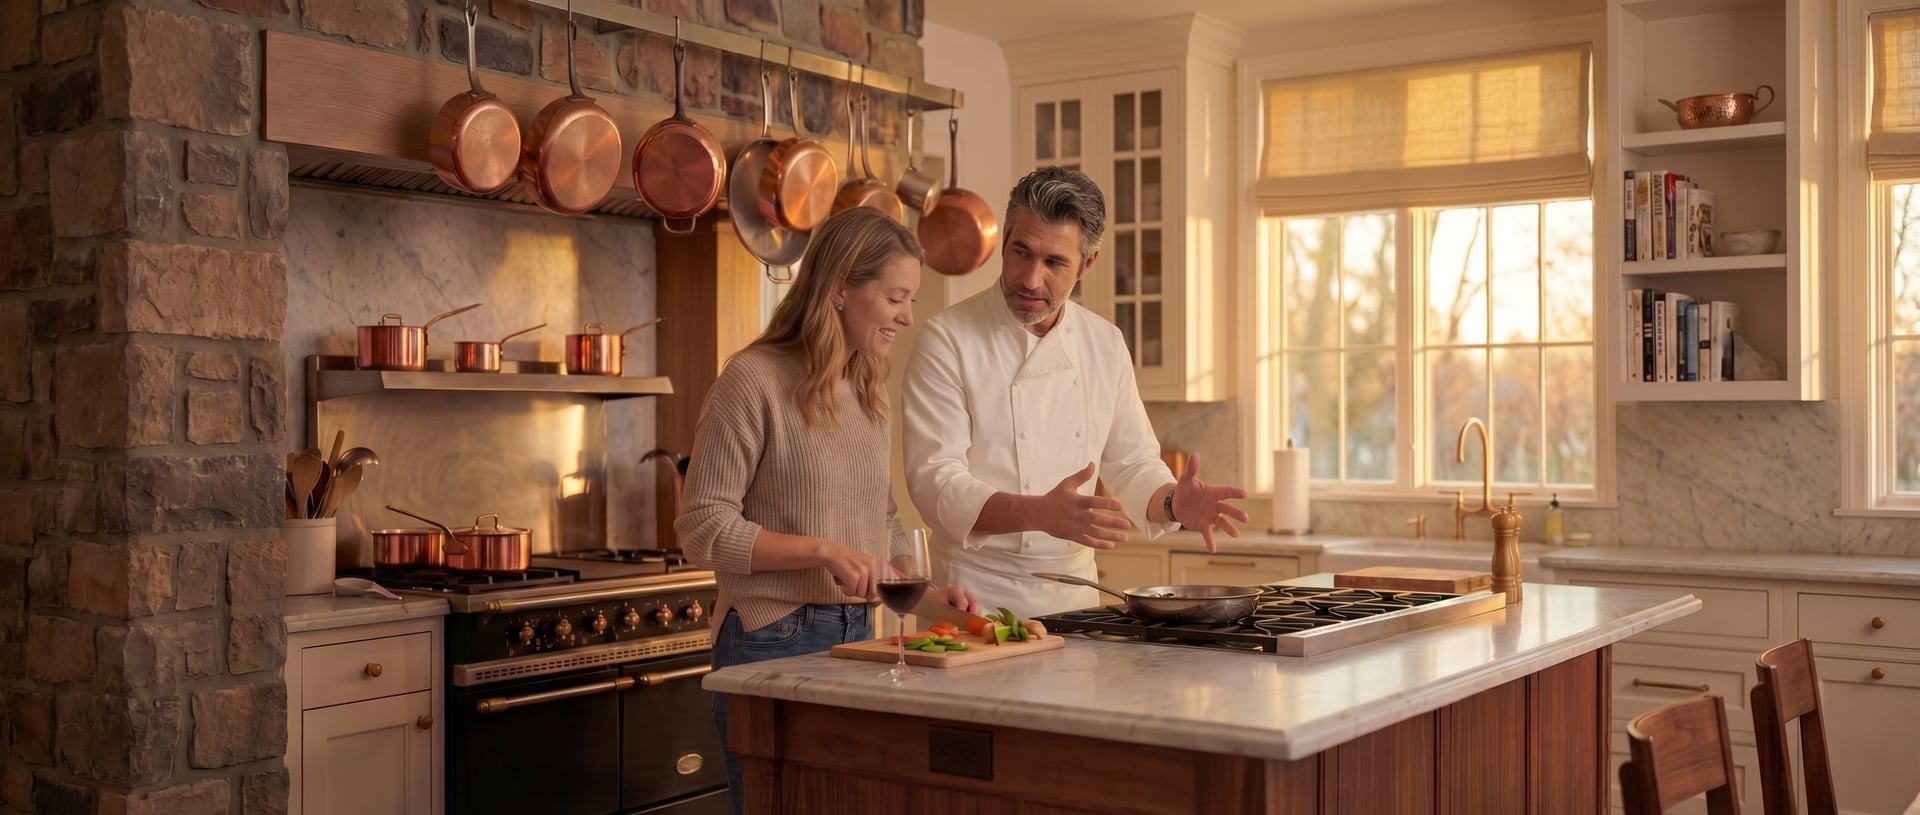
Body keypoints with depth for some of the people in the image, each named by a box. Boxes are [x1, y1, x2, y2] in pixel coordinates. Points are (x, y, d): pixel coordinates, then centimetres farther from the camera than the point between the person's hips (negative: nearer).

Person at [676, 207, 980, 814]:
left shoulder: (868, 390, 10)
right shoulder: (756, 380, -12)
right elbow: (703, 529, -14)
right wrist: (821, 551, -21)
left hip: (856, 636, 7)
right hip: (773, 642, -7)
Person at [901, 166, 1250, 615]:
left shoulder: (1106, 344, 8)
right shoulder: (947, 340, -9)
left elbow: (1130, 463, 15)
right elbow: (935, 483, -16)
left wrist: (1172, 503, -6)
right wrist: (1039, 513, -31)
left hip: (1075, 596, 4)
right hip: (980, 599, -4)